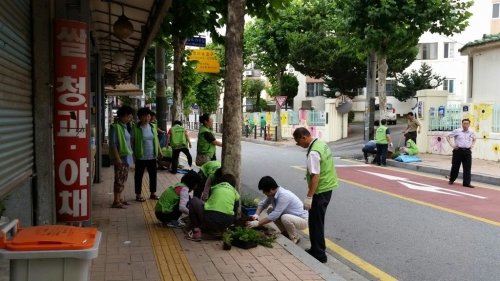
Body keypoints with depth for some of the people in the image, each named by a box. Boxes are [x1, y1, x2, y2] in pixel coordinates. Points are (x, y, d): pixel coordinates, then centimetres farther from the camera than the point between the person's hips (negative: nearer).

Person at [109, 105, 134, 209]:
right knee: (119, 179, -4)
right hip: (120, 157, -9)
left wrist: (130, 154, 16)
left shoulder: (124, 126, 12)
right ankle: (116, 201, 2)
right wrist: (117, 157, -21)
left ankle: (120, 198, 23)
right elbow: (113, 144, -18)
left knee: (123, 179, 14)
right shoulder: (115, 127, -14)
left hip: (126, 156, 9)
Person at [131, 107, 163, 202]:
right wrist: (133, 155, -11)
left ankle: (153, 193, 26)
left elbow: (156, 139, 13)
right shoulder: (135, 128, -10)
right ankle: (138, 194, 17)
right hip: (141, 157, -5)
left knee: (153, 175, 13)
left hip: (152, 156, 5)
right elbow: (132, 142, -8)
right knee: (139, 176, 6)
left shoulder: (153, 126, 6)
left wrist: (159, 151, 10)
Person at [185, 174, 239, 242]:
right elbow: (235, 213, 23)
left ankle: (196, 232, 11)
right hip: (226, 224, 3)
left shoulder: (215, 187, 23)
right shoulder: (235, 193, 22)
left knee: (194, 201, 22)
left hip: (210, 219, -3)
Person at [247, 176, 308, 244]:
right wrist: (256, 215, -14)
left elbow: (275, 215, -33)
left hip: (302, 220, -8)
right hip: (290, 216, 8)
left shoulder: (284, 195, -31)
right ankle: (285, 233, 12)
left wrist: (258, 223, -28)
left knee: (285, 218, -34)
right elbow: (263, 204, 6)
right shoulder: (273, 194, -6)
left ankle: (294, 237, -7)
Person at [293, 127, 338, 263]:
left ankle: (319, 254, 9)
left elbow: (316, 176, -27)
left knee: (315, 222, 1)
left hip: (321, 190, -10)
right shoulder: (321, 143, 6)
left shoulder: (313, 152, -25)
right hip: (327, 186, 10)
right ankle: (316, 249, 30)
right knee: (317, 221, 19)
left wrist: (309, 197, -24)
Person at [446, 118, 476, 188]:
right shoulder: (457, 131, -3)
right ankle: (451, 180, 23)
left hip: (467, 151, 3)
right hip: (458, 150, -3)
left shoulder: (471, 132, 8)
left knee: (467, 167, 0)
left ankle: (466, 182, 4)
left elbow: (474, 139, 29)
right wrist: (451, 144, -6)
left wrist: (472, 145, 12)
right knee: (455, 166, 5)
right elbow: (448, 136, 3)